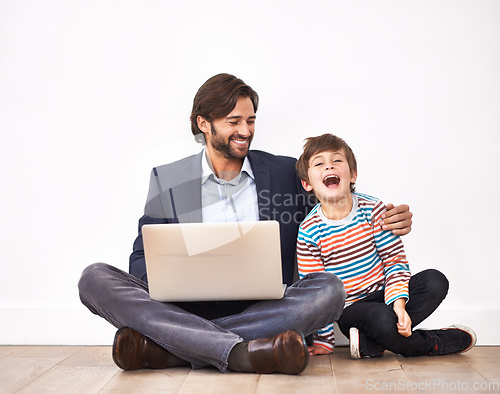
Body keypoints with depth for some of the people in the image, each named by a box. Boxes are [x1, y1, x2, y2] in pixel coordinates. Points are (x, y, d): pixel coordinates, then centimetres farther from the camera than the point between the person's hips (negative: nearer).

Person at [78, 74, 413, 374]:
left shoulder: (287, 173, 11)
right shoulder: (167, 180, 11)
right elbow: (142, 260, 9)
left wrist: (386, 222, -5)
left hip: (259, 312, 0)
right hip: (186, 310, 1)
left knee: (329, 289, -29)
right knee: (95, 278, -21)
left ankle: (162, 349, -31)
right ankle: (241, 352, -38)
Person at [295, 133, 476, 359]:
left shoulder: (373, 209, -5)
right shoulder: (309, 232, -11)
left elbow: (395, 259, -3)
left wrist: (398, 303, -19)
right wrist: (323, 340, -5)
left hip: (383, 294, 4)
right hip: (350, 308, -4)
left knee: (436, 281, -20)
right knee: (381, 320, -36)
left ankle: (370, 344, -21)